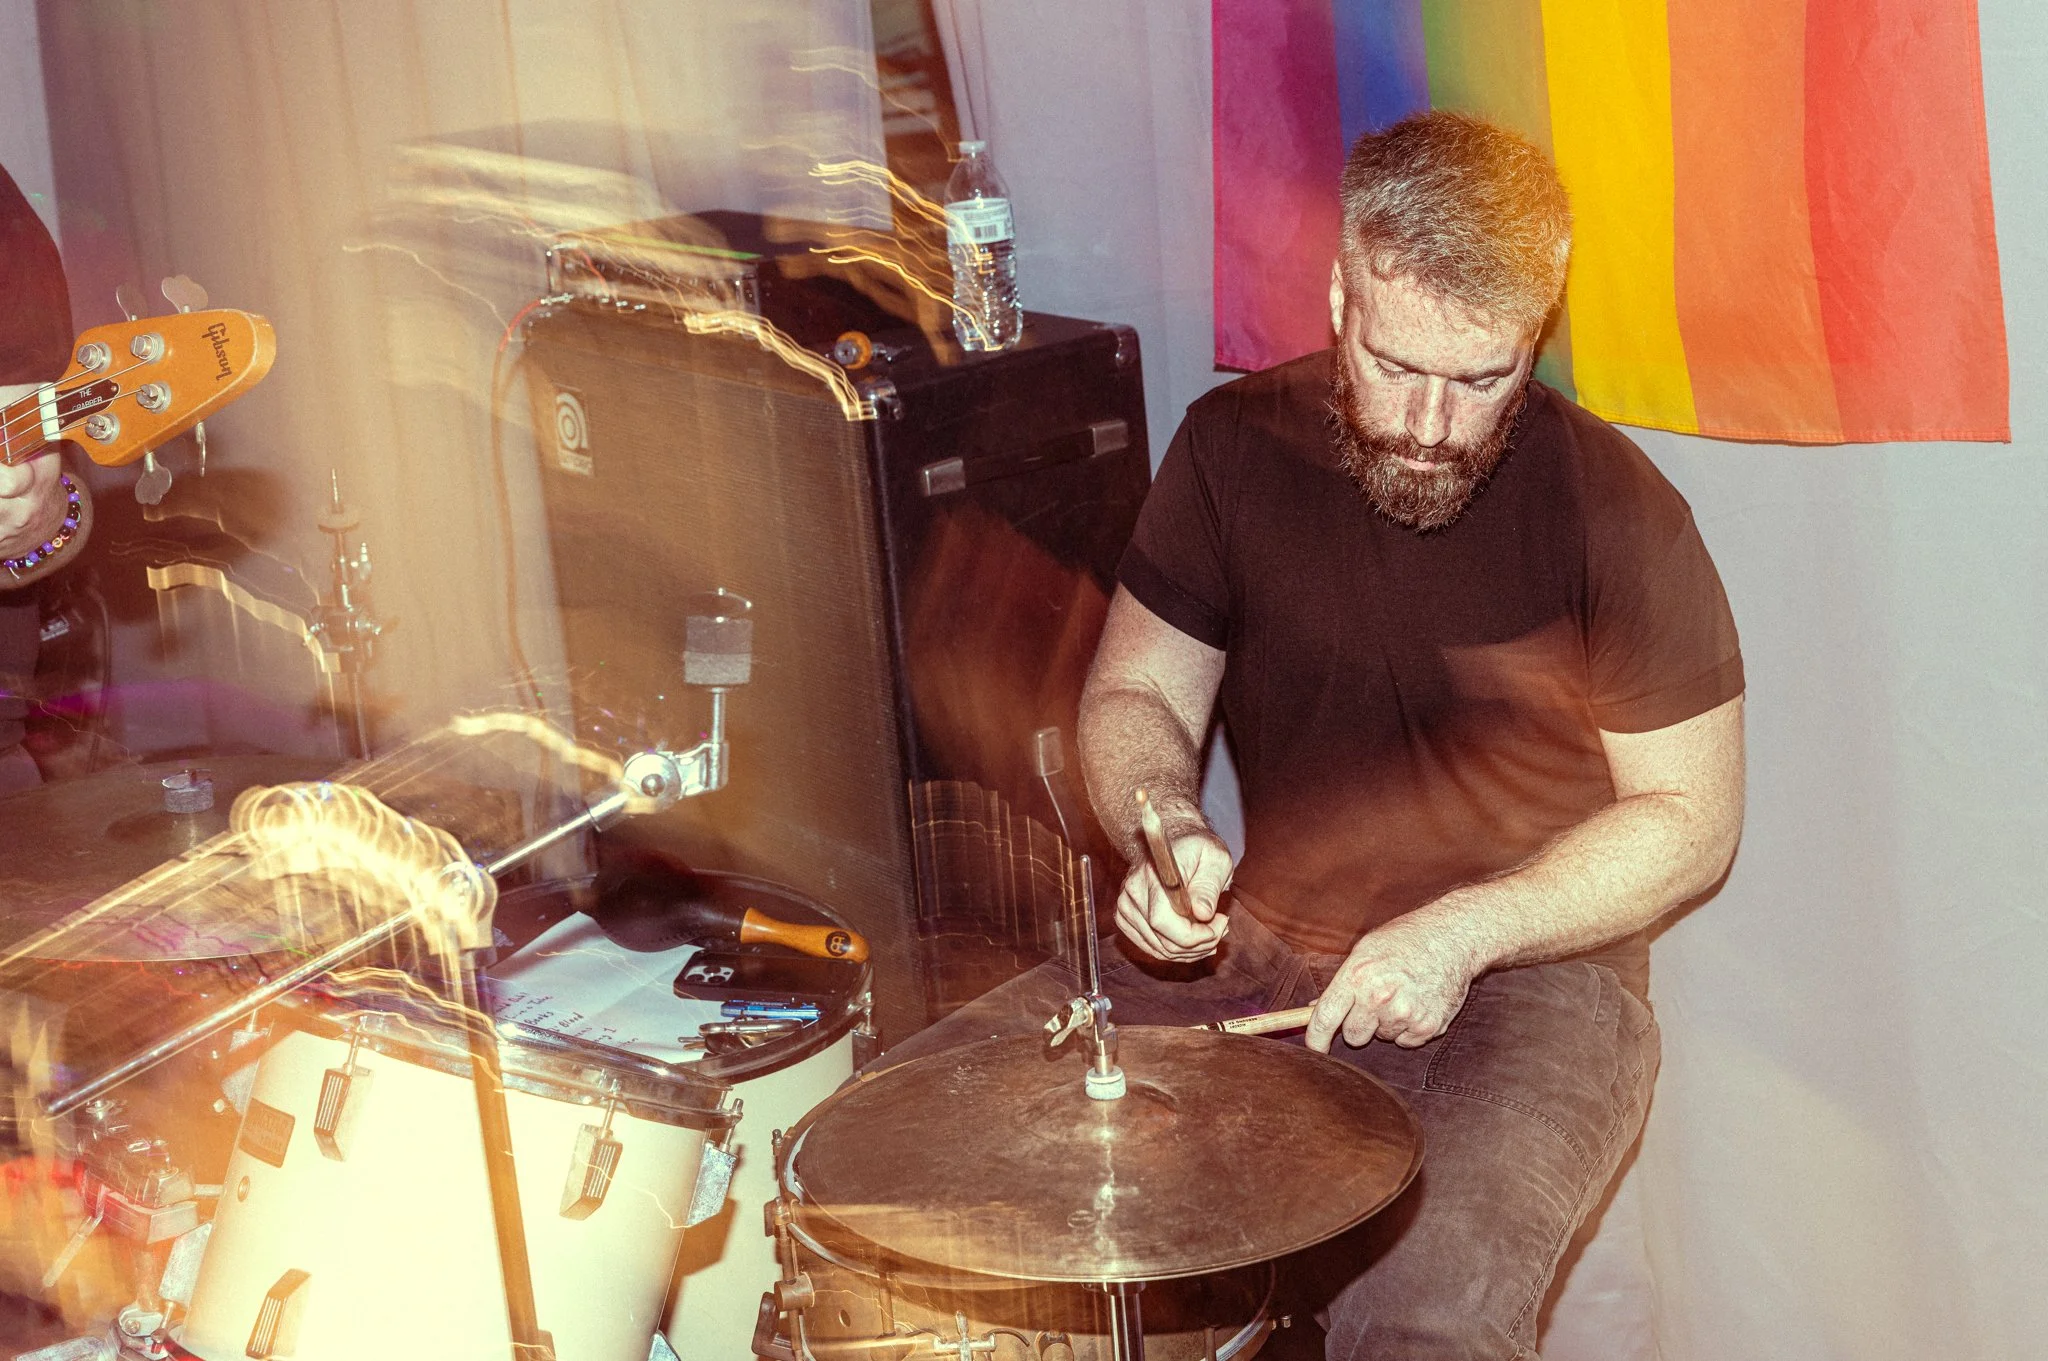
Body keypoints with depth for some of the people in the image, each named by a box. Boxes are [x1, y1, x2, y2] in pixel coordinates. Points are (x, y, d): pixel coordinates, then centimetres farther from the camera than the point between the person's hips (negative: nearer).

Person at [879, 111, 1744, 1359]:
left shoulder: (1611, 509, -13)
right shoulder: (1237, 446, -2)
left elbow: (1691, 821, -7)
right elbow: (1137, 694, 5)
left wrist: (1460, 934, -19)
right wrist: (1167, 834, -18)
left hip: (1526, 975, -4)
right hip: (1257, 949, 5)